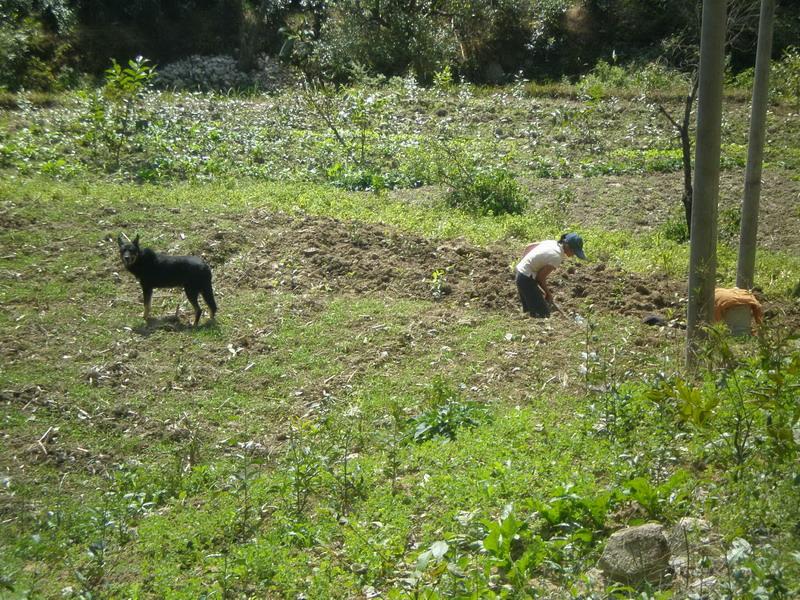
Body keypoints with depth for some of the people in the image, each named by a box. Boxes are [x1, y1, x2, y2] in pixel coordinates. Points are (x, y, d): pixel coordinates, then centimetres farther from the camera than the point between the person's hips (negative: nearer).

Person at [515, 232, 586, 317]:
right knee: (543, 314, -6)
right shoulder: (557, 257, -23)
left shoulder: (553, 243, 2)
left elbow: (529, 247, 12)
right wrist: (548, 293, -2)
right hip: (527, 279, -10)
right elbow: (541, 277, -18)